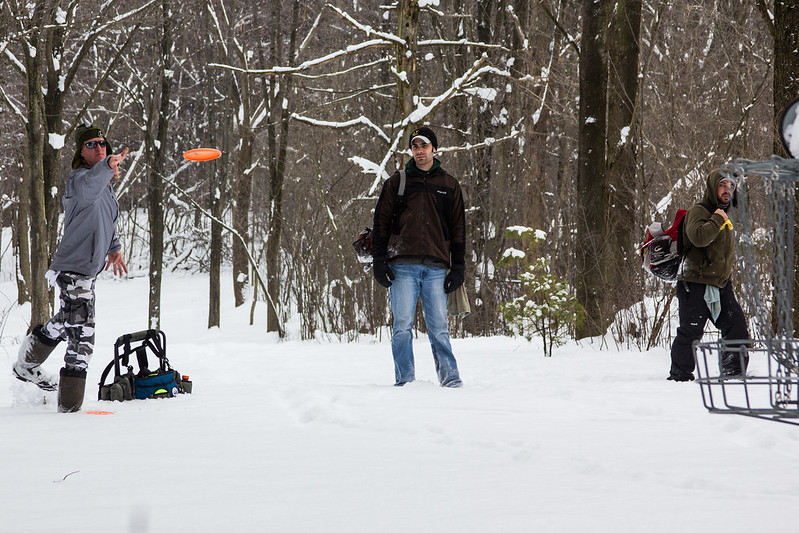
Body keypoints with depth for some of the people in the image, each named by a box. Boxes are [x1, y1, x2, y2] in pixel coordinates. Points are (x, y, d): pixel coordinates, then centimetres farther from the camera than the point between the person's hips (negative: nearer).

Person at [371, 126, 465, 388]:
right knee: (402, 326, -5)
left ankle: (450, 379, -2)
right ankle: (404, 381, -2)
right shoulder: (397, 182, 11)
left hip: (436, 268, 0)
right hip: (403, 266, 0)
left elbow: (458, 229, 14)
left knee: (439, 327, -3)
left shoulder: (449, 185, 14)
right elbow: (381, 223, 10)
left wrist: (458, 267, 6)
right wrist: (379, 260, 0)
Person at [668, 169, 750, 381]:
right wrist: (717, 220, -19)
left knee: (737, 327, 0)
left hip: (721, 284, 8)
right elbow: (698, 237, -31)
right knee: (691, 331, -10)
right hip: (695, 284, -8)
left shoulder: (724, 216, 19)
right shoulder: (697, 212, -9)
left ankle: (734, 372, 7)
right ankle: (680, 375, 0)